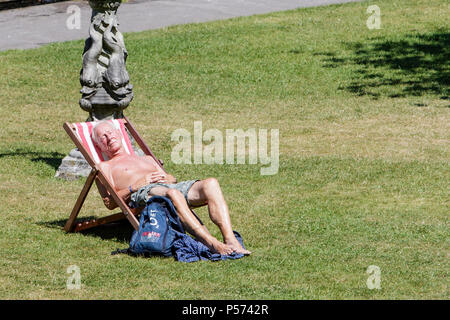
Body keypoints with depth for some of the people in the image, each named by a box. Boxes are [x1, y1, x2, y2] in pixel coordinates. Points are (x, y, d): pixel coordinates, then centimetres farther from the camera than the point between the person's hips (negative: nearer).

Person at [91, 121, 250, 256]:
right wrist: (137, 185, -5)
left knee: (210, 183, -24)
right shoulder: (104, 167, 23)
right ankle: (212, 244, -54)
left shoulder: (146, 159, 41)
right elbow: (110, 202, 7)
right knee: (173, 194, -41)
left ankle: (231, 240, -42)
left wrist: (166, 178, 4)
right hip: (143, 194, -6)